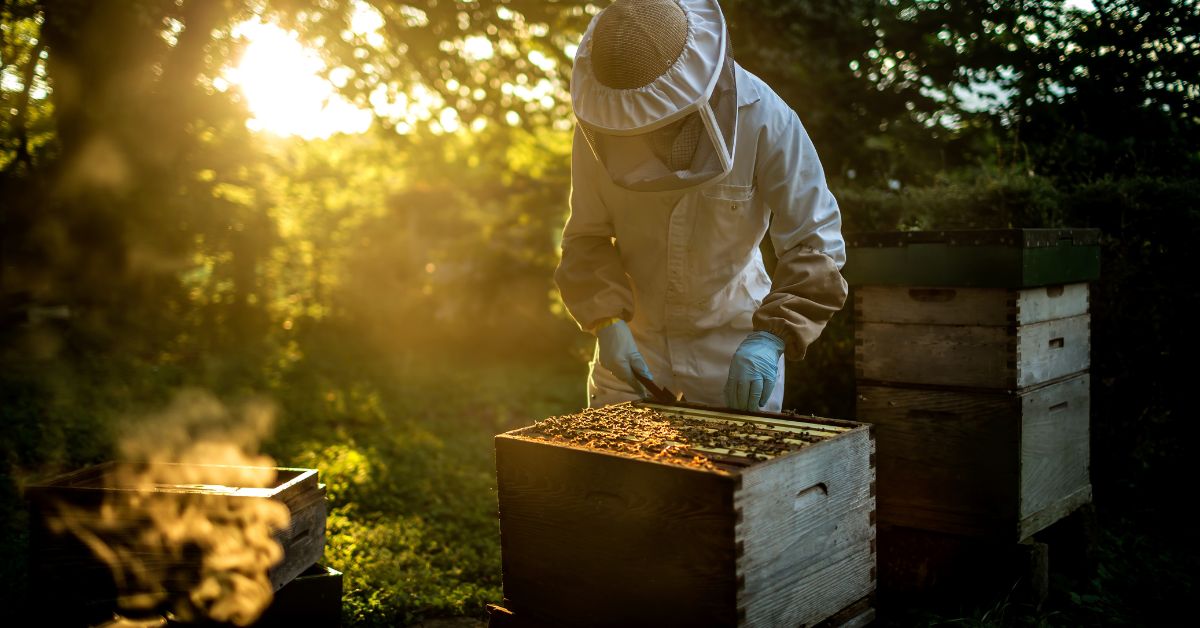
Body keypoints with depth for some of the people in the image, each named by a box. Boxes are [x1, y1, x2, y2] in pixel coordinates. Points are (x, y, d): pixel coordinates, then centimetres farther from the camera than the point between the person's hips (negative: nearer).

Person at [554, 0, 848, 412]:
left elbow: (815, 243, -21)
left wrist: (773, 335, -33)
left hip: (734, 338, -2)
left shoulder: (763, 118, -22)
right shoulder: (599, 122, -15)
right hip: (633, 334, 2)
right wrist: (606, 321, -21)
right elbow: (587, 238, -7)